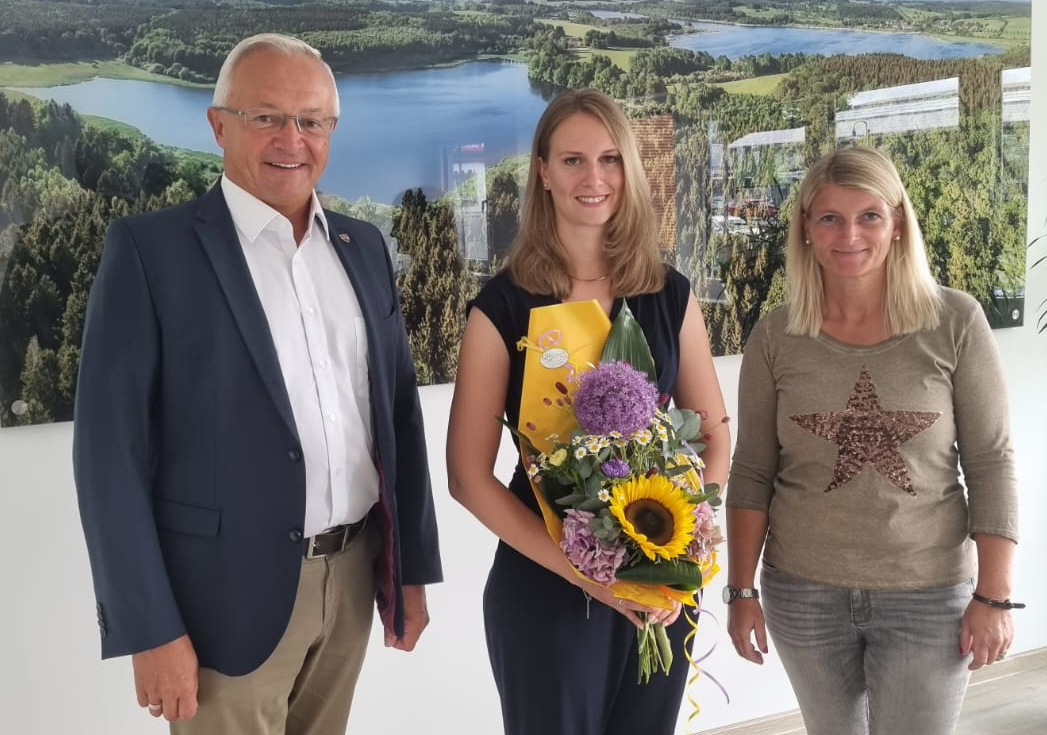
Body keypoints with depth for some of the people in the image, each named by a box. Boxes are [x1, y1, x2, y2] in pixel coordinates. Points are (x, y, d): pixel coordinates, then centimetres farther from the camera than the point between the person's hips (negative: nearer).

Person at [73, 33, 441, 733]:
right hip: (229, 593, -5)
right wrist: (152, 628, -13)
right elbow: (110, 449, -11)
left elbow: (399, 410, 10)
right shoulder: (151, 248, -9)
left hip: (354, 577, 5)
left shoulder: (363, 246, 7)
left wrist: (413, 568, 9)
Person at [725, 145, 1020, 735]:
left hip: (930, 596, -2)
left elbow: (992, 465, -6)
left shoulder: (956, 323, -8)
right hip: (803, 593, 2)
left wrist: (995, 595, -8)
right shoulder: (776, 337, -4)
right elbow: (752, 474, 1)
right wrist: (742, 590, -1)